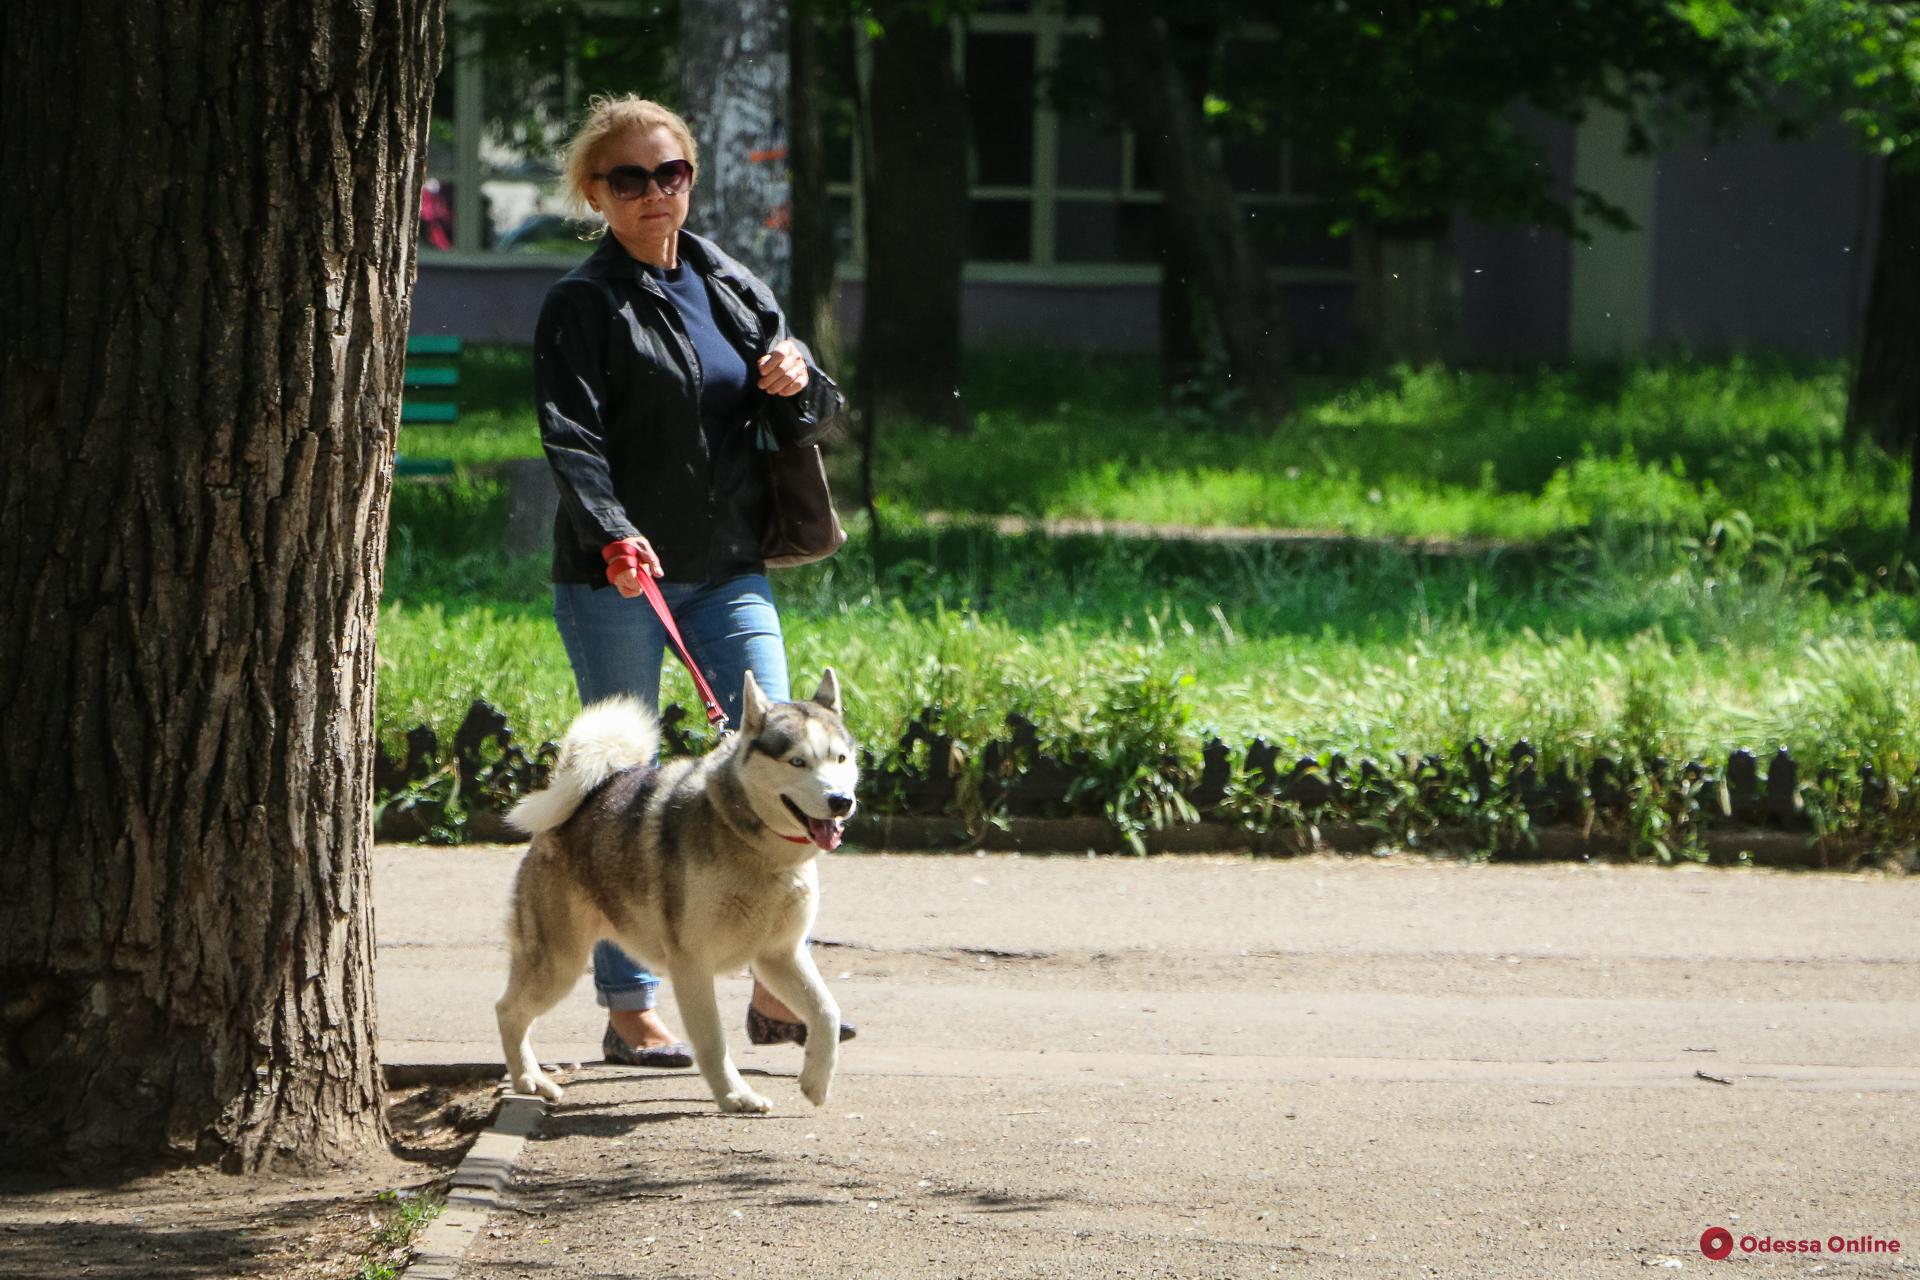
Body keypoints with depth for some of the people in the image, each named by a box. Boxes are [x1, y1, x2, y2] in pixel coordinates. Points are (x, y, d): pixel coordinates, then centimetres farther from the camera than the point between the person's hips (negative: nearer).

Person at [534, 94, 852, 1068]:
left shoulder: (735, 290, 14)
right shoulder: (582, 305, -3)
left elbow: (808, 424, 18)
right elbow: (570, 435, -15)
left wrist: (797, 385, -6)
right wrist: (612, 532, -32)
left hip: (727, 574, 5)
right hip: (616, 582, -5)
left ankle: (774, 990, 1)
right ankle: (629, 1009, 5)